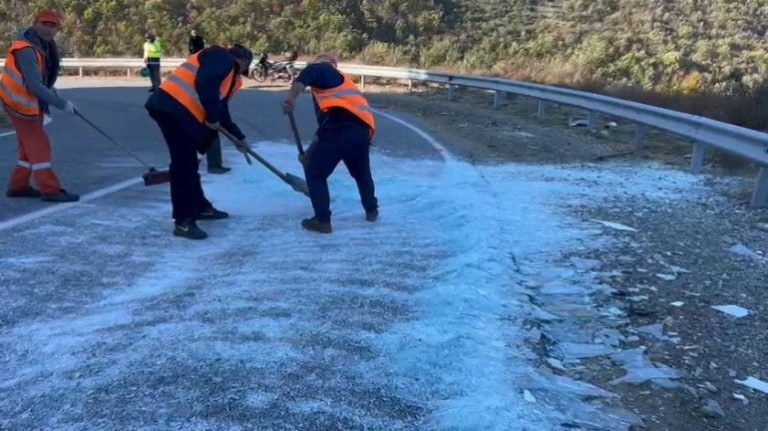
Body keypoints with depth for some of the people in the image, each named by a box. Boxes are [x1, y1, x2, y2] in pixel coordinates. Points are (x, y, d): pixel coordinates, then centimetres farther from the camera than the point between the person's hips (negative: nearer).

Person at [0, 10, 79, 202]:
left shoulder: (43, 43, 3)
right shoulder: (26, 50, -26)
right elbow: (35, 86, -30)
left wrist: (49, 88, 6)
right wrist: (62, 103, -29)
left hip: (33, 101, 9)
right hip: (20, 102, -9)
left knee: (31, 145, 14)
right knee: (39, 145, -7)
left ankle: (18, 186, 23)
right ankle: (50, 190, -4)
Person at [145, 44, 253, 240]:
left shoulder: (231, 77, 27)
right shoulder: (222, 57, -2)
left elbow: (222, 111, 30)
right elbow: (204, 84, -19)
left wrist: (239, 137, 33)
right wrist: (212, 118, -13)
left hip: (183, 113, 10)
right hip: (172, 108, -10)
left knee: (189, 162, 20)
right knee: (184, 164, -9)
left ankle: (201, 207, 34)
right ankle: (184, 221, -4)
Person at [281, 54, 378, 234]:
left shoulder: (322, 69, 18)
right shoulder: (343, 81, 37)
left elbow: (309, 73, -10)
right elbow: (325, 125, 37)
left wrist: (291, 98, -19)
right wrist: (310, 154, 39)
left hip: (341, 127, -8)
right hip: (363, 130, 8)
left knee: (315, 172, 8)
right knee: (361, 172, 32)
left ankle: (322, 220, 5)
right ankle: (372, 210, 44)